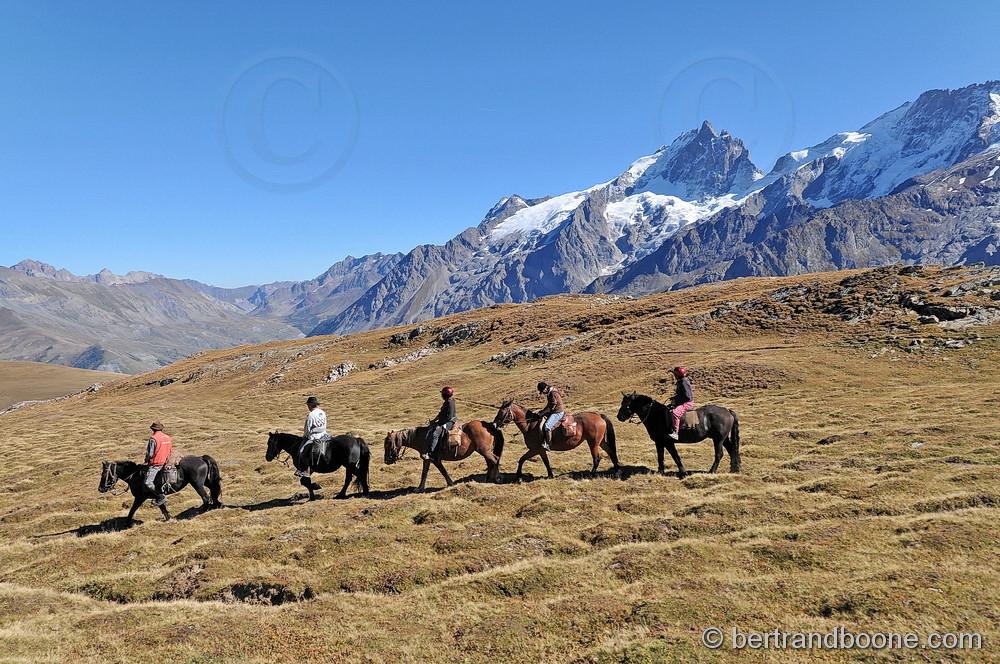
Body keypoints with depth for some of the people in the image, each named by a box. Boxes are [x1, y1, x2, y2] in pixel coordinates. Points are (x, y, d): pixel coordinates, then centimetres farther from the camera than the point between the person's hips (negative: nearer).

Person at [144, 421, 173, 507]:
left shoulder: (153, 439, -15)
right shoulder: (168, 438, 7)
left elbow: (150, 454, -15)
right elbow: (170, 451, 13)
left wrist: (146, 460, 4)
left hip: (155, 464, -9)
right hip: (165, 463, 9)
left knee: (148, 483, -11)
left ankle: (161, 497, -16)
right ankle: (155, 497, 17)